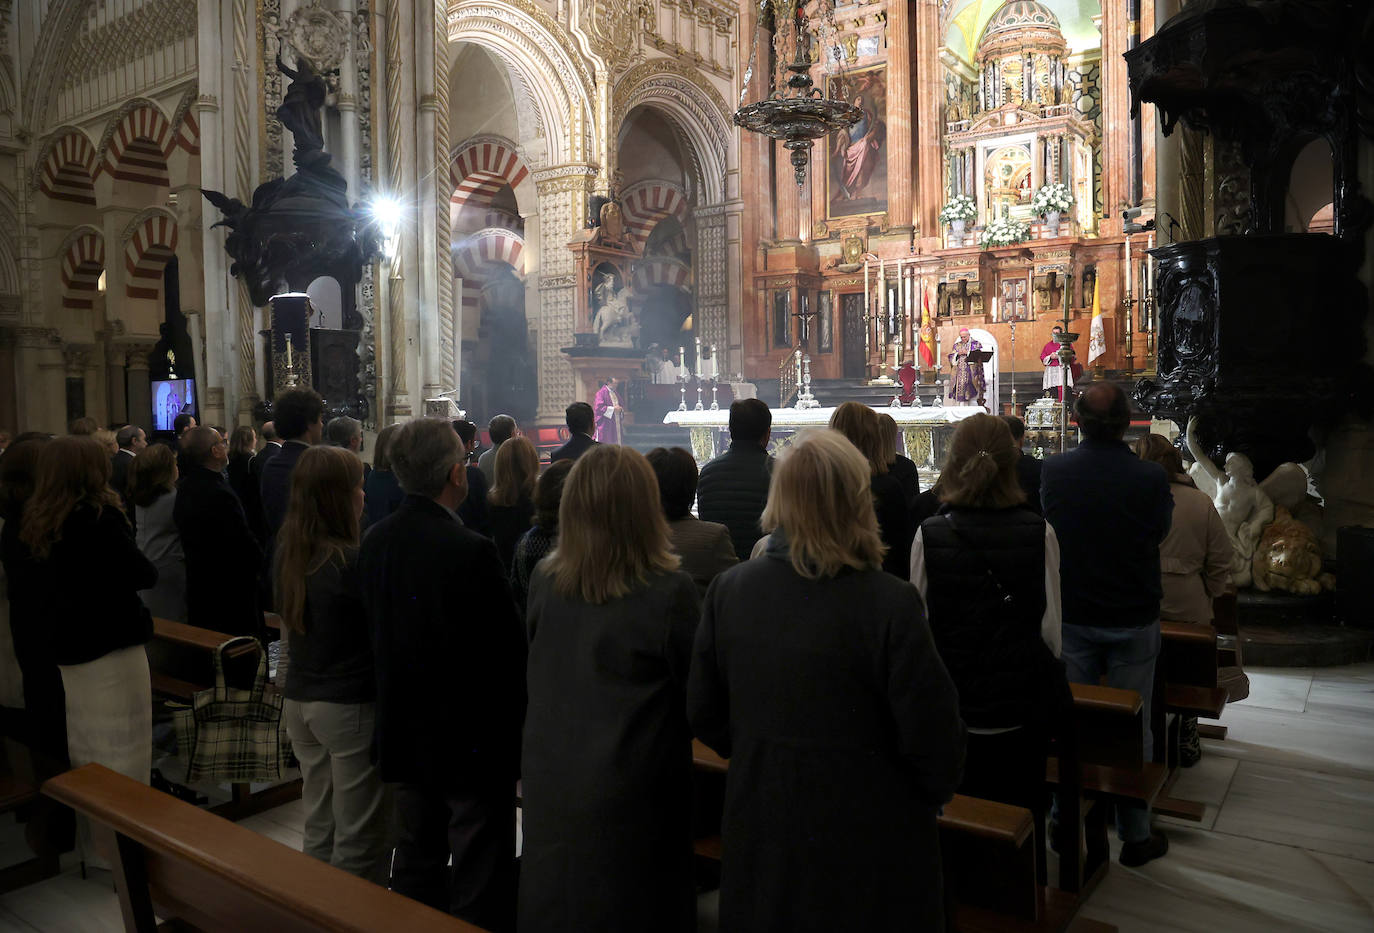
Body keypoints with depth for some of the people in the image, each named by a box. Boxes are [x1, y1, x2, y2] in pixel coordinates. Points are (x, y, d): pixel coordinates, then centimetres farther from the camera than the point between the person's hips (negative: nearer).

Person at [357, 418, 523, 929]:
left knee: (416, 863, 21)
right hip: (472, 738, -7)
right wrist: (518, 723, -3)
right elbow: (506, 649, -19)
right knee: (480, 885, 6)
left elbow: (377, 631, 7)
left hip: (406, 732, 7)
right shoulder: (471, 550, -24)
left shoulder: (374, 542, -2)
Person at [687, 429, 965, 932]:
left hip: (761, 833, 4)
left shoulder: (728, 590, -10)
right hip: (867, 846, -3)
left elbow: (705, 714, 1)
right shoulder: (890, 604, -24)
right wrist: (931, 793, 6)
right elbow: (932, 735, -16)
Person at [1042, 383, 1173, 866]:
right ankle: (1134, 835, 21)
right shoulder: (1150, 477, -16)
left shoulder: (1054, 470, -9)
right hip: (1133, 619, -2)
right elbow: (1160, 532, 0)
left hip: (1072, 617, 2)